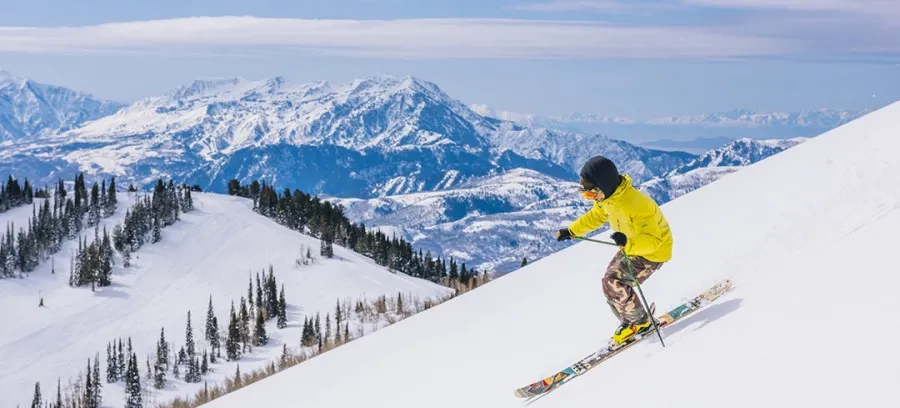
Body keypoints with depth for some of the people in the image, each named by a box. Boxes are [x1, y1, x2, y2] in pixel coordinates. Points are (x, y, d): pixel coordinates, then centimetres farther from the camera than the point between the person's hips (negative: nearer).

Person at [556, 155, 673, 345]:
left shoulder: (636, 204, -37)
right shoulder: (606, 197, -9)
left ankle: (640, 322, 4)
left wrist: (628, 242, -56)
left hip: (653, 250, -9)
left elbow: (653, 240, -39)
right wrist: (572, 231, 13)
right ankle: (629, 322, 23)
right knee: (610, 283, 7)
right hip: (631, 247, 9)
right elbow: (596, 216, 14)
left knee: (614, 283, -16)